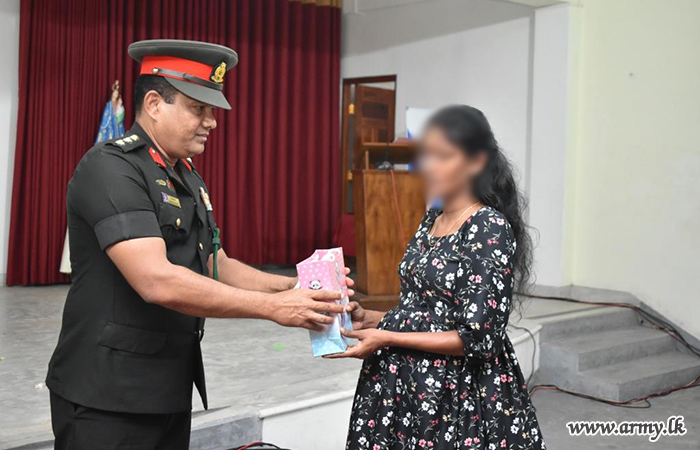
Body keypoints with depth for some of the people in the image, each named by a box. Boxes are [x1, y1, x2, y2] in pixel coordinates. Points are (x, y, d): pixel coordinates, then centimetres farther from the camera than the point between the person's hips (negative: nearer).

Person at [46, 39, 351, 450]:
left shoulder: (188, 178, 13)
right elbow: (157, 281, -26)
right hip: (108, 398, -8)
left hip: (172, 387, 8)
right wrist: (272, 307, -23)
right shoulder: (111, 168, -16)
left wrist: (290, 287, -3)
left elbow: (217, 267, 14)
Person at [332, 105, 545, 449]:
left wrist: (386, 338, -17)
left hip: (457, 399, -7)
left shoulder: (491, 228, -16)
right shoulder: (431, 220, 8)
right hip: (404, 386, 7)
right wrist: (368, 319, 0)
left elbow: (477, 338, -20)